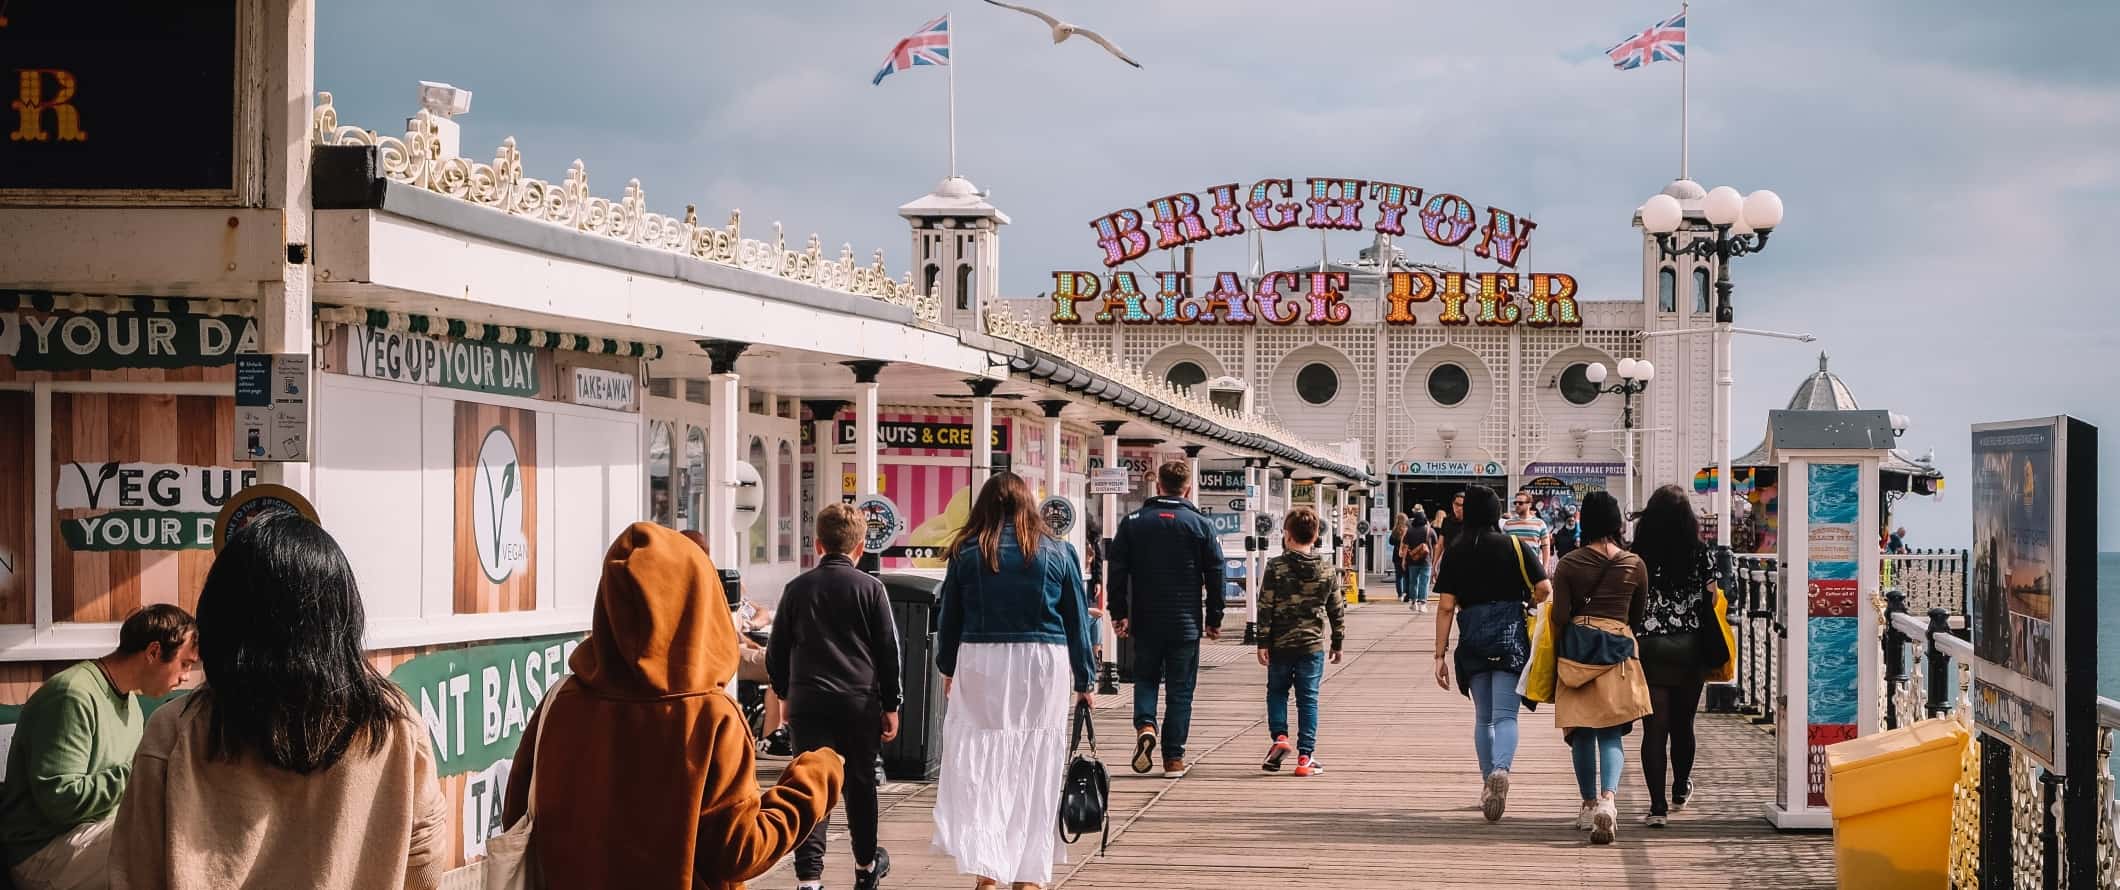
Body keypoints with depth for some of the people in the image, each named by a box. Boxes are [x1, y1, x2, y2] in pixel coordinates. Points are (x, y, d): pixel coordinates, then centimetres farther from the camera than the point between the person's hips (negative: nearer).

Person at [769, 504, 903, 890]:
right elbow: (888, 651, 1)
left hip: (808, 700, 0)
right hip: (859, 700, 0)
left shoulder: (797, 589, 3)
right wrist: (891, 705, 8)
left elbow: (776, 652, 9)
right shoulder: (871, 589, -1)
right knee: (859, 785, 15)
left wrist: (785, 693, 23)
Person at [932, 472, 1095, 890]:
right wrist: (1083, 683, 15)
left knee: (979, 765, 1)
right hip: (1043, 667, 1)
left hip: (981, 664, -1)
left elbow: (950, 615, 8)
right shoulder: (1058, 551, 4)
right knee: (1034, 769, 7)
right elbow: (1077, 620, 8)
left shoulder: (967, 551, 2)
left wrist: (948, 668, 22)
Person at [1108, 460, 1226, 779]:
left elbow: (1117, 571, 1)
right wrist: (1214, 619, 8)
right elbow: (1215, 575, 0)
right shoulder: (1200, 525, -2)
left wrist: (1119, 614, 8)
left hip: (1145, 621, 1)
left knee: (1145, 678, 18)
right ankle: (1174, 758, 5)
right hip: (1186, 622, -1)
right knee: (1180, 689, 6)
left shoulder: (1133, 522, 2)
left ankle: (1144, 725, -9)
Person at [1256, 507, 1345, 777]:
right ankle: (1305, 756, 3)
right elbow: (1337, 611, 7)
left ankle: (1279, 737, -2)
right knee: (1308, 699, 5)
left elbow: (1265, 608, -8)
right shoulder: (1326, 572, 1)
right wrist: (1337, 643, 17)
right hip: (1313, 644, 1)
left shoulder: (1275, 568, -7)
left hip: (1281, 644, -1)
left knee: (1276, 691, 17)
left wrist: (1262, 643, -3)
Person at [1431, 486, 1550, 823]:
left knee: (1483, 717, 17)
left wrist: (1440, 654, 3)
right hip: (1510, 636, -2)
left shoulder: (1456, 552, 3)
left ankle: (1488, 784, 21)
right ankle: (1500, 771, -33)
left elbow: (1446, 607, 0)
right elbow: (1545, 588, -7)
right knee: (1505, 715, -7)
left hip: (1473, 640, 2)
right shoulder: (1514, 546, 0)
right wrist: (1525, 603, 15)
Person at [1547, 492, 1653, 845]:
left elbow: (1559, 617, -4)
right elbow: (1638, 615, 10)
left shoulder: (1568, 564, -2)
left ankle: (1590, 806, 20)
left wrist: (1560, 657, 10)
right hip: (1618, 650, 0)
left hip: (1576, 645, 0)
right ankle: (1607, 799, -23)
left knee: (1582, 732, 12)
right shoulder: (1634, 565, 1)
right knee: (1611, 734, 1)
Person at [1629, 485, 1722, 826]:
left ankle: (1658, 805, -8)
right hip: (1690, 647, 2)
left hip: (1648, 647, -2)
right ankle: (1680, 789, 37)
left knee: (1654, 727, -1)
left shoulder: (1638, 555, -5)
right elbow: (1712, 599, 2)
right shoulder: (1700, 553, -3)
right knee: (1682, 723, 19)